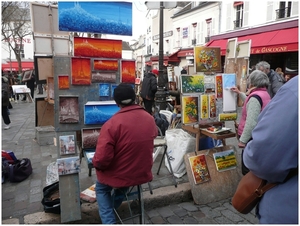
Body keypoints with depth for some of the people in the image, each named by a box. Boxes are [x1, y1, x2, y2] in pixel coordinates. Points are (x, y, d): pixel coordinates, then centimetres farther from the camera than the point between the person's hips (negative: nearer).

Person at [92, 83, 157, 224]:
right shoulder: (150, 119, -9)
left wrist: (95, 163, -3)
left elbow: (101, 159, -26)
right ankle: (112, 210, 56)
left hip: (120, 176, -4)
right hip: (143, 174, 5)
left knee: (101, 188, 29)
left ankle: (108, 221, 17)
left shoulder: (112, 124, -26)